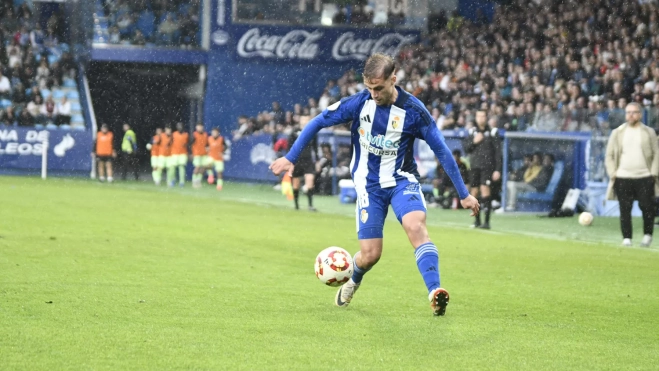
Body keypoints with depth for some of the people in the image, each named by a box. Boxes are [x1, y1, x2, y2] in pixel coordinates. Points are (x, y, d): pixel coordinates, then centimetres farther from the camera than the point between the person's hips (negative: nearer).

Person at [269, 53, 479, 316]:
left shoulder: (412, 109, -14)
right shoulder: (359, 103, -11)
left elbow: (441, 150, -6)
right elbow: (317, 123, 2)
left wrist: (464, 194, -4)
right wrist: (290, 158, 2)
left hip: (402, 179, -1)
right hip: (369, 184, 1)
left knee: (416, 225, -31)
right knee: (370, 255, -2)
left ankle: (435, 293, -38)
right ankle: (353, 282, 34)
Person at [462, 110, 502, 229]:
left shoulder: (493, 132, 0)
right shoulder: (472, 131, 11)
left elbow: (498, 152, -1)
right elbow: (465, 148, 10)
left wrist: (498, 170, -6)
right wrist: (473, 142, -10)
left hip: (487, 166, -4)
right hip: (474, 166, 4)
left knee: (485, 189, -14)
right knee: (474, 191, 4)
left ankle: (487, 221, -14)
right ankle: (477, 220, 15)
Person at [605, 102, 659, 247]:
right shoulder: (617, 133, 9)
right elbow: (609, 155, 9)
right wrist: (612, 174, -2)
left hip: (645, 177, -1)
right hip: (622, 178, 1)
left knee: (647, 207, -7)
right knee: (625, 209, -2)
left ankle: (647, 235, 11)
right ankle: (626, 238, 4)